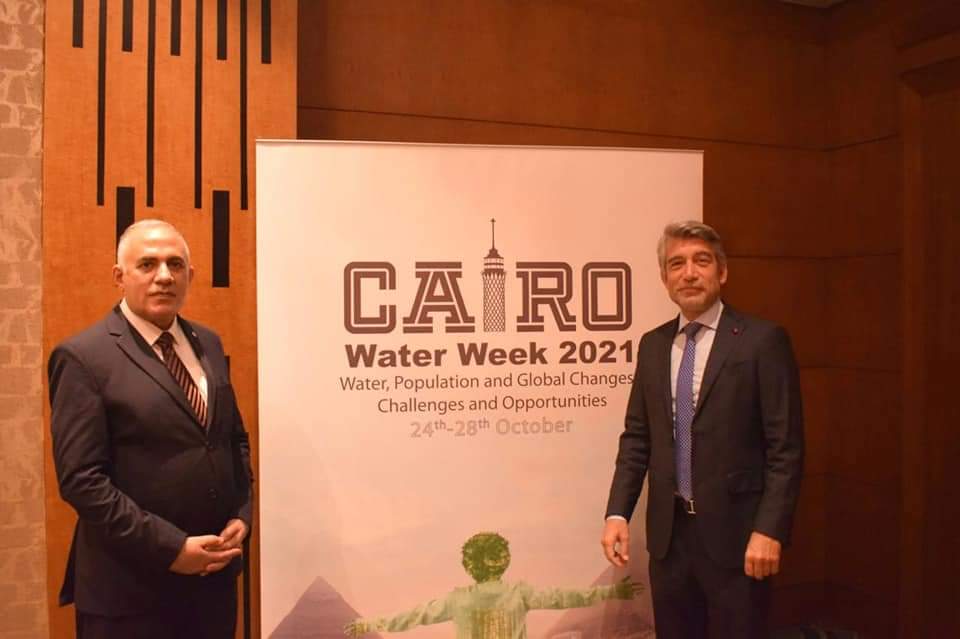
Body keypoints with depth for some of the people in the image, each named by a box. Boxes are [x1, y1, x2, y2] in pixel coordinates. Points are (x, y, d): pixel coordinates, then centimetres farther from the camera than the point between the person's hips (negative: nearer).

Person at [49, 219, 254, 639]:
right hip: (130, 585, -5)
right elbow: (81, 478, -16)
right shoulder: (84, 357, -11)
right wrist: (171, 547, -17)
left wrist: (241, 516, 0)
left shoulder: (207, 343, 8)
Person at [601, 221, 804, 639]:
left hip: (734, 532, -4)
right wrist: (617, 513, 0)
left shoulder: (762, 340, -7)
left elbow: (786, 447, -9)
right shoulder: (652, 345, 7)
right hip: (668, 531, 4)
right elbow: (637, 437, 8)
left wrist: (770, 530, -15)